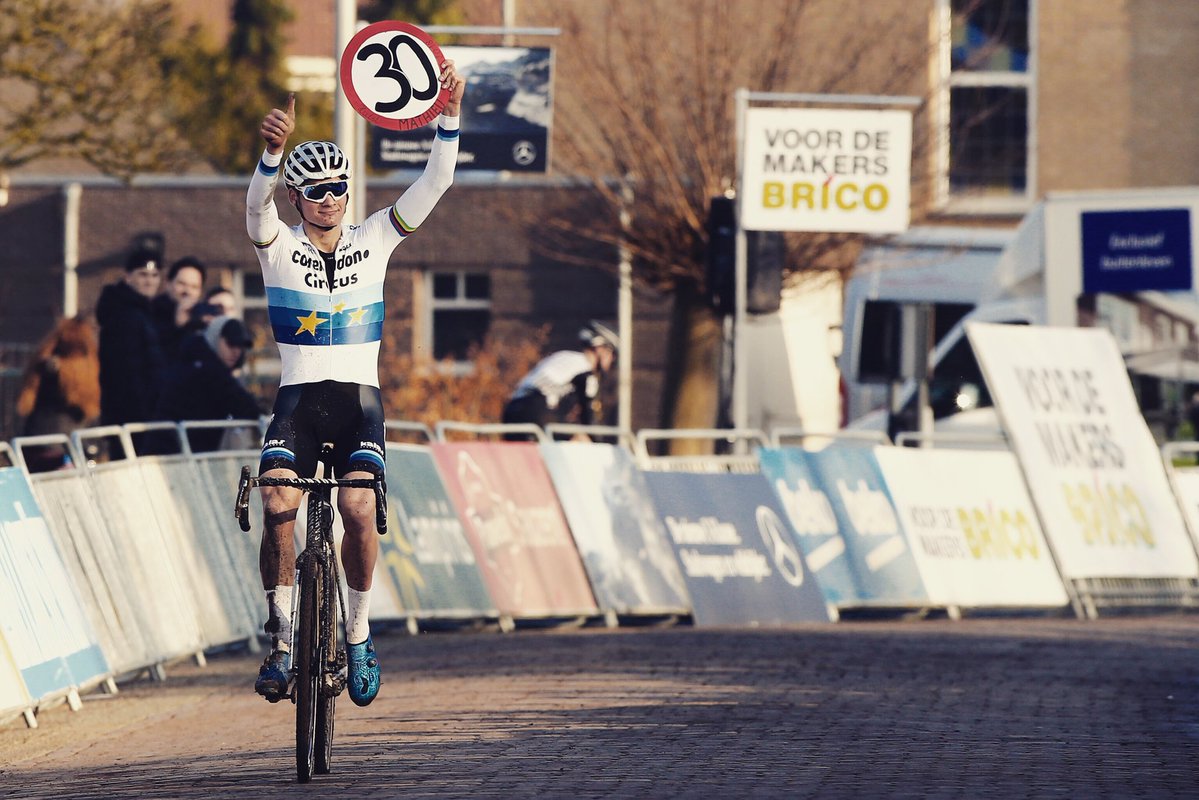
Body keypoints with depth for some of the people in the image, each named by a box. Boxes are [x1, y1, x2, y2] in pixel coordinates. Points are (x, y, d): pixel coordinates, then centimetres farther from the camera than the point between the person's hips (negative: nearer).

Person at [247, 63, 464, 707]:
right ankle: (281, 639, -11)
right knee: (278, 507, -24)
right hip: (298, 399, -1)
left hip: (359, 399, 1)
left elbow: (435, 183, -2)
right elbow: (257, 202, -22)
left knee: (359, 510, -21)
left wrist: (449, 117, -16)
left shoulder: (371, 240, 7)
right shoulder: (279, 245, 1)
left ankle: (358, 633, -1)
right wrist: (273, 151, -42)